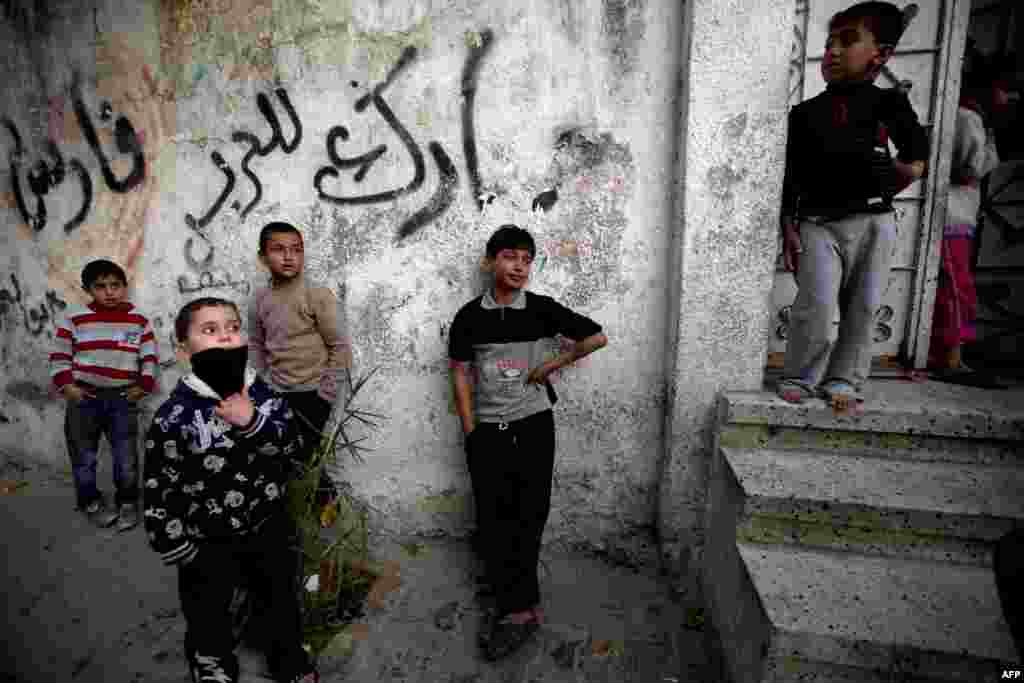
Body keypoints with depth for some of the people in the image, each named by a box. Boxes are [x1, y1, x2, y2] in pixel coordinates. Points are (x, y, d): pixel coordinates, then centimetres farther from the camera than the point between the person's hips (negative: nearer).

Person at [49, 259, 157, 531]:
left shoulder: (139, 319, 1)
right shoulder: (74, 317, -2)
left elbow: (149, 356, 4)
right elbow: (59, 355, 2)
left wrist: (143, 386, -2)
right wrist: (66, 385, -6)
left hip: (123, 399, 0)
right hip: (83, 398, 0)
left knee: (126, 457, 5)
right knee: (84, 456, 11)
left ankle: (127, 502, 22)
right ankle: (91, 502, 31)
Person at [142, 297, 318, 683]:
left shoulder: (261, 393, -8)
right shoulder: (174, 416, -19)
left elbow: (294, 445, -12)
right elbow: (158, 492, -13)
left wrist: (252, 422, -28)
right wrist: (182, 556, -10)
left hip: (268, 529, 4)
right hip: (208, 545, -3)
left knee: (285, 603, 24)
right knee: (208, 624, 20)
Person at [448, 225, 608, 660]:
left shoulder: (541, 309, -4)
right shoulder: (470, 315, -1)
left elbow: (597, 336, 1)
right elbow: (461, 374, 2)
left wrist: (552, 365, -1)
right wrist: (470, 432, -2)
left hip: (533, 425, -1)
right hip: (487, 429, 1)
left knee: (529, 515, 5)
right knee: (493, 518, 5)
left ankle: (516, 607, 23)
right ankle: (523, 607, 19)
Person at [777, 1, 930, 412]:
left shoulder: (890, 104, 10)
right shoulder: (804, 113, 9)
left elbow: (916, 163, 10)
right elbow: (787, 177, 6)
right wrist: (788, 226, 0)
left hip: (874, 222, 2)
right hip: (818, 223, -1)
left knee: (863, 307, 3)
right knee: (816, 304, -14)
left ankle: (844, 379, 15)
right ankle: (800, 377, 1)